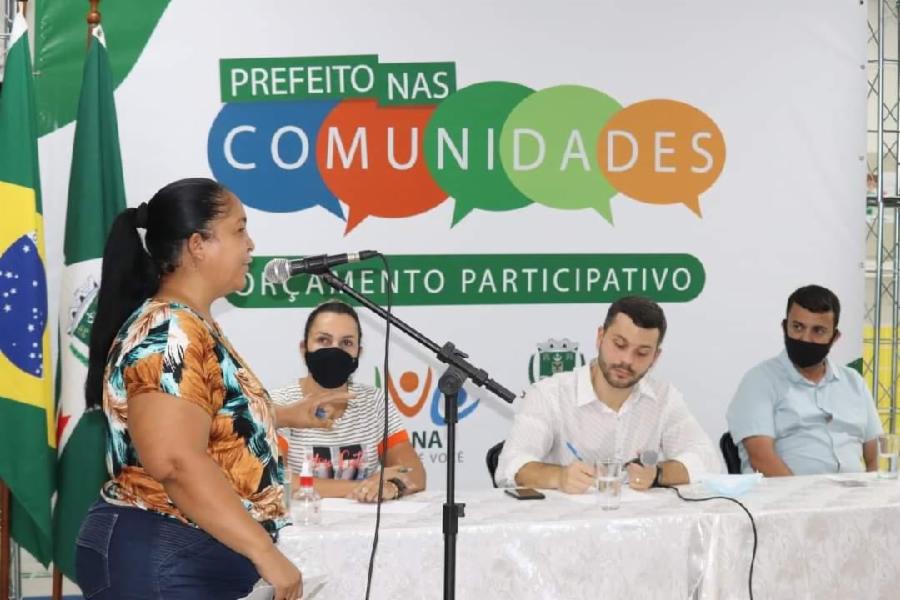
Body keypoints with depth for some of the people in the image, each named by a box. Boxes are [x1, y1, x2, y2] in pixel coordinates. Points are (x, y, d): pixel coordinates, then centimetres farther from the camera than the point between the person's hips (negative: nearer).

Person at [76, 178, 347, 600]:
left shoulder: (192, 326, 12)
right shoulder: (169, 333, -19)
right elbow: (177, 464, -30)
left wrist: (286, 415, 31)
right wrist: (265, 552, -28)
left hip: (195, 563, 10)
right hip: (160, 565, -10)